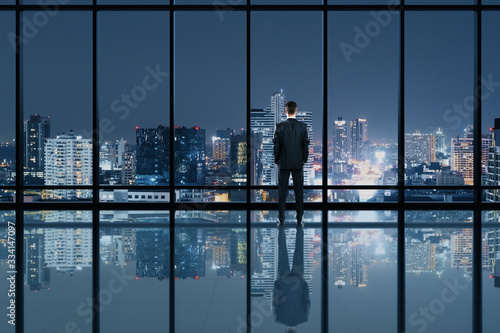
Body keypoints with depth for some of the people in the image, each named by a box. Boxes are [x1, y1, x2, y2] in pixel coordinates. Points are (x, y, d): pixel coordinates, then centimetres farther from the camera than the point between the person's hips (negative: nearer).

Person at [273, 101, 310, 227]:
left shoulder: (280, 126, -8)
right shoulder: (303, 126, -5)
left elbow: (276, 145, -4)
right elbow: (306, 145, -1)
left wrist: (277, 160, 7)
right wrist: (304, 160, 11)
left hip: (284, 163, -1)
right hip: (298, 164, 1)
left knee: (282, 191, 5)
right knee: (299, 191, 6)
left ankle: (281, 219, 6)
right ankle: (299, 220, 8)